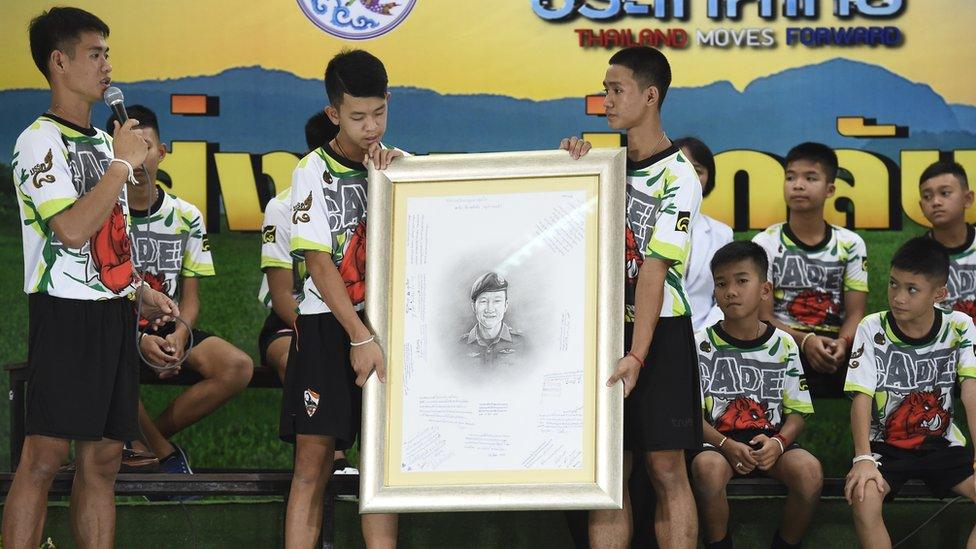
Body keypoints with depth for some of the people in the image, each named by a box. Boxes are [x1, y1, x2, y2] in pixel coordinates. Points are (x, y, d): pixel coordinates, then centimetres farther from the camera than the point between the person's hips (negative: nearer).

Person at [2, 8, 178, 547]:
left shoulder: (102, 140, 18)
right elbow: (74, 230, -21)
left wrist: (142, 291, 16)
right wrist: (122, 162, -13)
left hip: (113, 313, 8)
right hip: (66, 313, -8)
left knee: (103, 459, 7)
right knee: (45, 456, -11)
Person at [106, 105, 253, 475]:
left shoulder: (186, 217, 5)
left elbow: (190, 297, 7)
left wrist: (180, 334, -17)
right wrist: (139, 340, -23)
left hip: (167, 330, 4)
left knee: (238, 367, -22)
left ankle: (144, 440, -12)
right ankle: (166, 455, -15)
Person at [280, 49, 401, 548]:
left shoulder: (399, 165, 9)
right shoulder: (314, 172, -3)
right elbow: (319, 263, -9)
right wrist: (360, 337, -15)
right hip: (327, 325, -3)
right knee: (314, 459, -6)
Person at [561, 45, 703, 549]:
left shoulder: (677, 178, -9)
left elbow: (653, 272, -16)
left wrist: (636, 356, -22)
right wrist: (572, 165, -5)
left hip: (659, 332, -6)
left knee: (666, 469, -4)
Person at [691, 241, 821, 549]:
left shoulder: (782, 345, 7)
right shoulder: (702, 345, 2)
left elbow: (797, 412, 7)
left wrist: (778, 442, -15)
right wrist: (725, 445, -19)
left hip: (769, 444, 2)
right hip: (717, 441, -2)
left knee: (810, 470, -29)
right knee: (707, 467, -37)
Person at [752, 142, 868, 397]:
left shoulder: (850, 245, 11)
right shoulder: (766, 244, 6)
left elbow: (856, 313, 6)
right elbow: (763, 316, 0)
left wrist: (842, 344, -18)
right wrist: (805, 341, -19)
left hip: (835, 345, 2)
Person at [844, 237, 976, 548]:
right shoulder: (872, 329, -10)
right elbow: (862, 397, -16)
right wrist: (864, 458, -31)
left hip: (942, 446, 2)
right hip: (886, 446, -2)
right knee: (863, 495, -33)